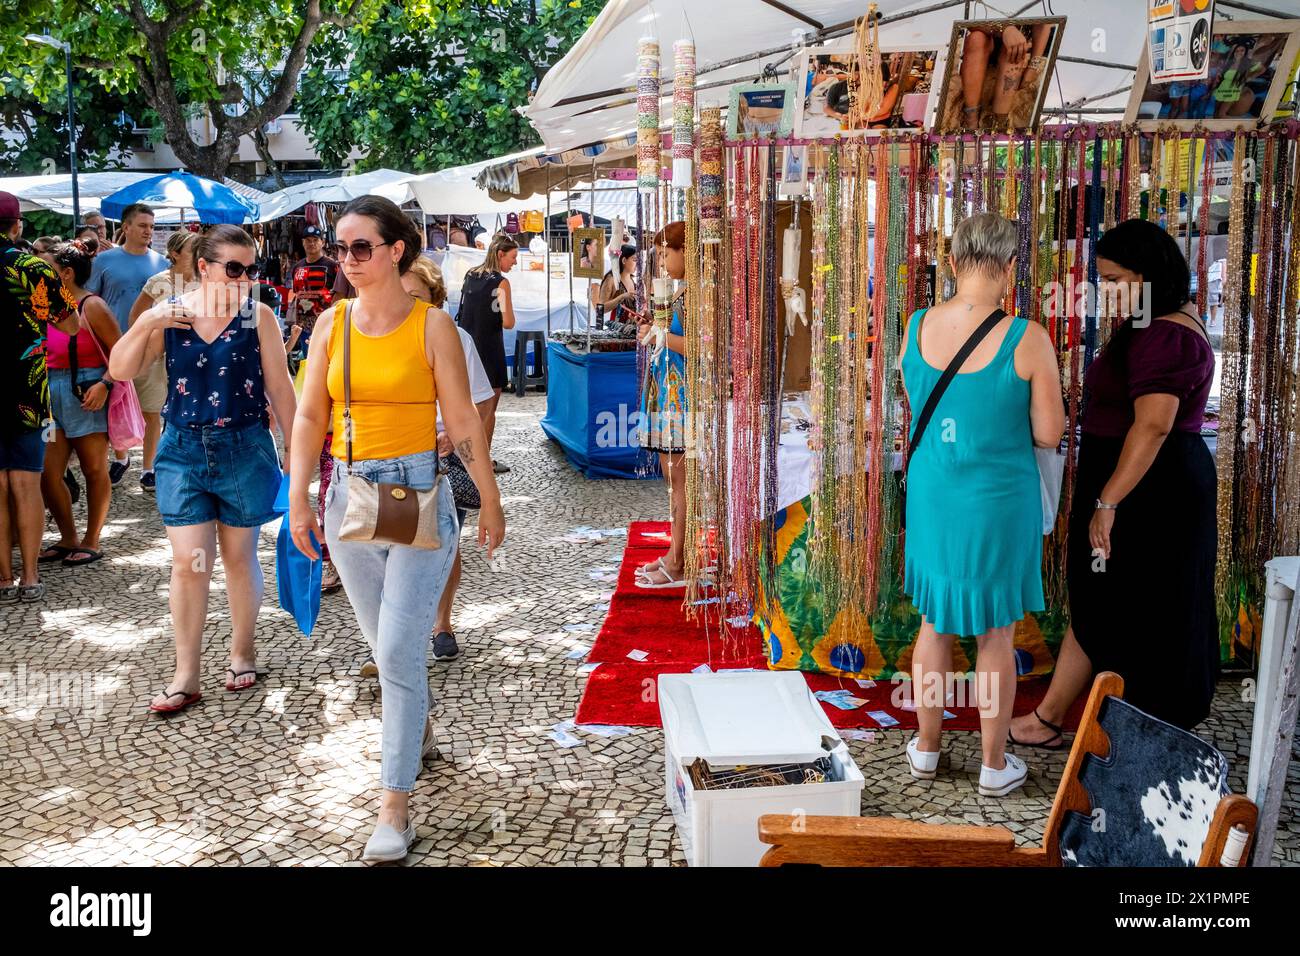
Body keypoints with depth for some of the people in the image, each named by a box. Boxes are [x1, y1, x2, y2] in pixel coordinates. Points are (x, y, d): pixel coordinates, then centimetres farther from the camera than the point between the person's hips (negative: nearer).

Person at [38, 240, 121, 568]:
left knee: (94, 470, 6)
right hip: (52, 394, 7)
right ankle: (68, 539, 19)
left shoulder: (92, 307, -9)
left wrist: (105, 384, -23)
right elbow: (41, 352, 17)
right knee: (47, 473, 3)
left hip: (87, 396, -7)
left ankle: (91, 541, 17)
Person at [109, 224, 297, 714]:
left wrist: (295, 450, 1)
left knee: (239, 557, 11)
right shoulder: (168, 313, 0)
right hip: (183, 451, 1)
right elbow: (120, 370, -2)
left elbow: (279, 388, -1)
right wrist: (145, 325, -17)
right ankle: (186, 677, 10)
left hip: (245, 449, -1)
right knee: (188, 562, 0)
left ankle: (242, 651, 30)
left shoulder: (258, 316, -5)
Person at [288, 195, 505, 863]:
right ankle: (419, 726, 44)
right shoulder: (332, 323, 5)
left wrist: (491, 501, 0)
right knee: (383, 640, 17)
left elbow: (462, 420, -4)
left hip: (418, 494, -4)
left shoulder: (431, 324, -5)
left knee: (399, 651, -8)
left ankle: (395, 804, 0)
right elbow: (310, 416, 7)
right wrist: (299, 499, 2)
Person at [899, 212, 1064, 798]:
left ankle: (926, 749, 33)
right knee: (995, 635, 12)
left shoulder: (916, 328, -6)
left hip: (931, 500, 3)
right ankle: (994, 766, 25)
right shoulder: (1027, 340, -18)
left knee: (935, 624, 19)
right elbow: (1048, 435, -12)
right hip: (998, 503, -3)